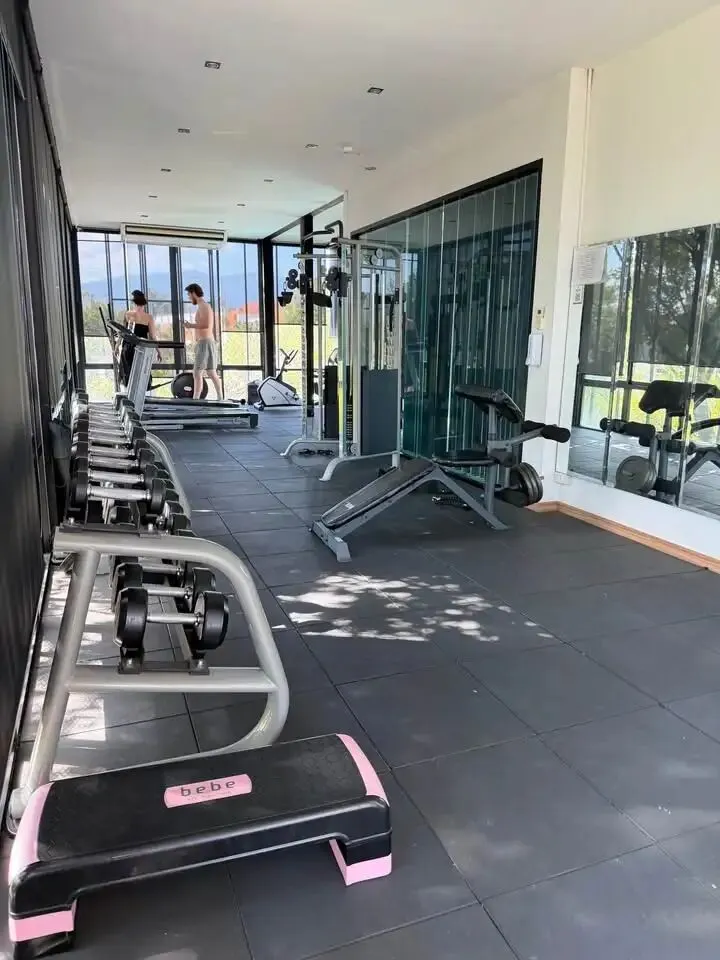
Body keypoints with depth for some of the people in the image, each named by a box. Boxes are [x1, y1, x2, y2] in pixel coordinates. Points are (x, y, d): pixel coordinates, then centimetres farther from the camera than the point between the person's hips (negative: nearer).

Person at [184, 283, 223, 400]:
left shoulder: (203, 306, -9)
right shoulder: (205, 306, 20)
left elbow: (206, 324, -23)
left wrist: (191, 325, -13)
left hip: (204, 343, -10)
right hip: (207, 343, 10)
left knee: (197, 373, -13)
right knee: (212, 374, 11)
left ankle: (195, 399, -17)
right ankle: (220, 399, 13)